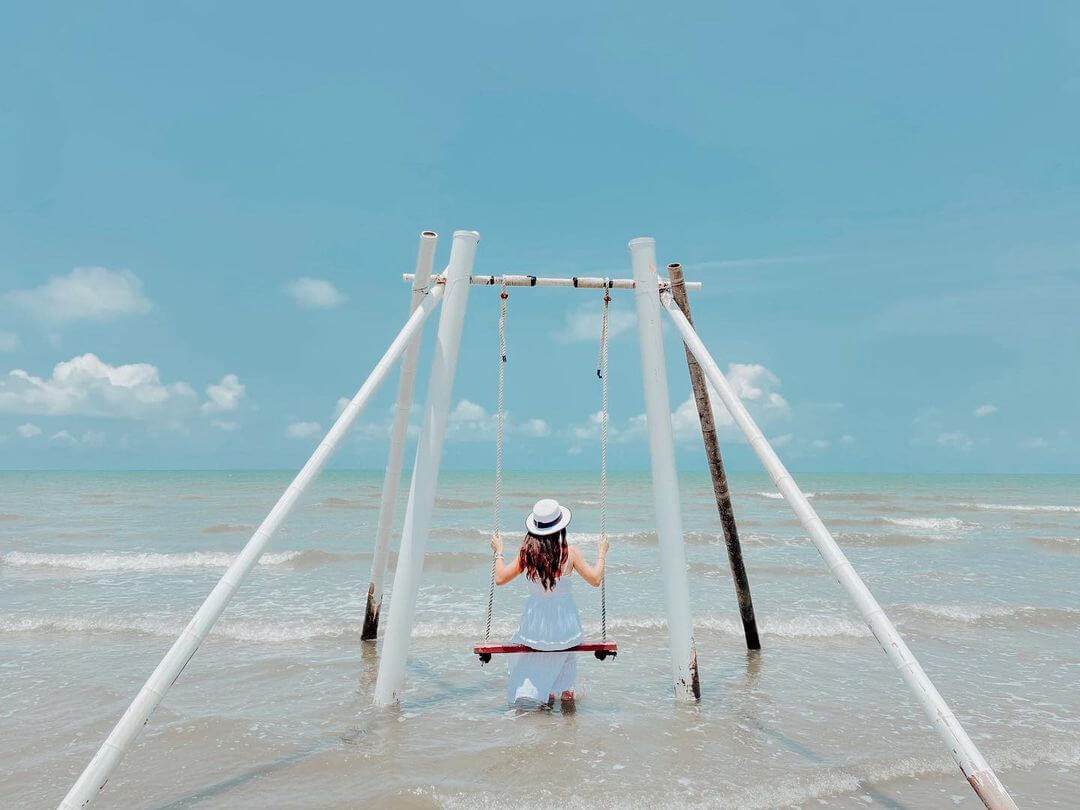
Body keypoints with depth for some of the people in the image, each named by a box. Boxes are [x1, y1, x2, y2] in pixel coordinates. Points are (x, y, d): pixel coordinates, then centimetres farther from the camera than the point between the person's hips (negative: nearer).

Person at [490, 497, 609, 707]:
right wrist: (601, 554, 7)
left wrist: (498, 551, 10)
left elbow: (500, 578, -4)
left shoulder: (526, 552, -13)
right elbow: (595, 579, -7)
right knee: (565, 647, 35)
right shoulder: (570, 552, -15)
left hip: (535, 625, 1)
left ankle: (530, 689, 30)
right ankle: (566, 688, 40)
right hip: (564, 624, 0)